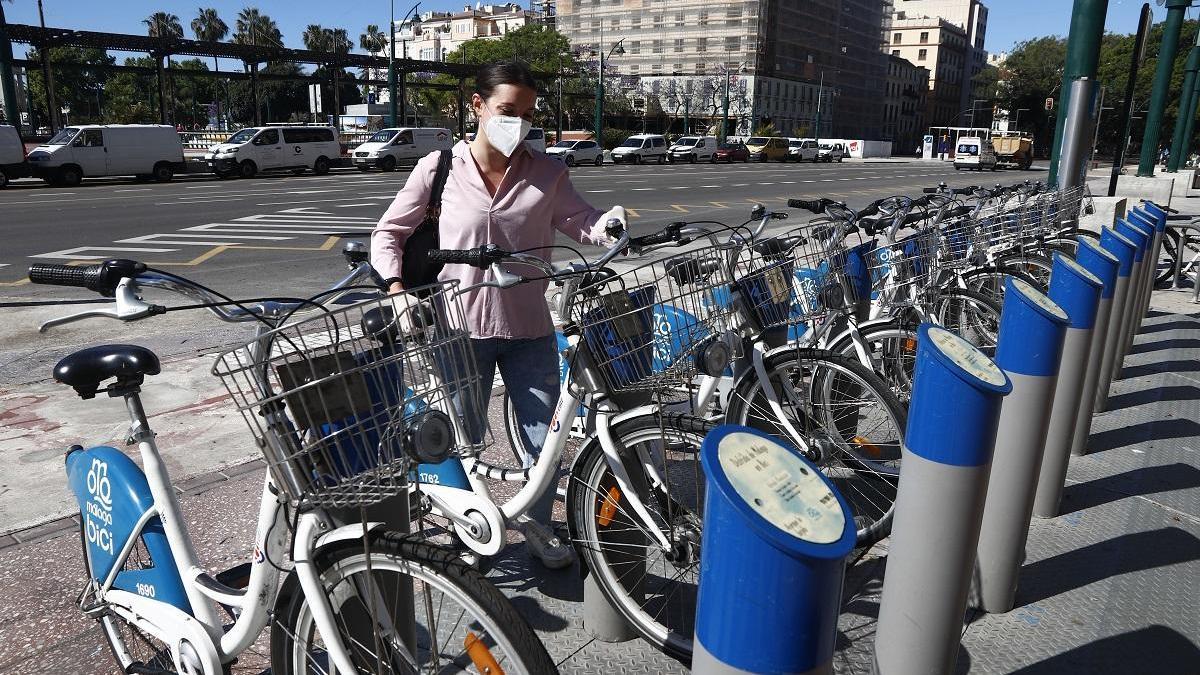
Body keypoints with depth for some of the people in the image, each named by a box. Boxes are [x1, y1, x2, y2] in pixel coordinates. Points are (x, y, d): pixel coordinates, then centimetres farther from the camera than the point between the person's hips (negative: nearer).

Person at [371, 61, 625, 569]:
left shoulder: (546, 172, 0)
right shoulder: (439, 169, -3)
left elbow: (580, 222, -6)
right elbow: (388, 232, 4)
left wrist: (615, 223, -28)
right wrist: (396, 286, -11)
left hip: (529, 328, 2)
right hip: (461, 327, -1)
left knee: (544, 438, 9)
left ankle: (538, 527, 34)